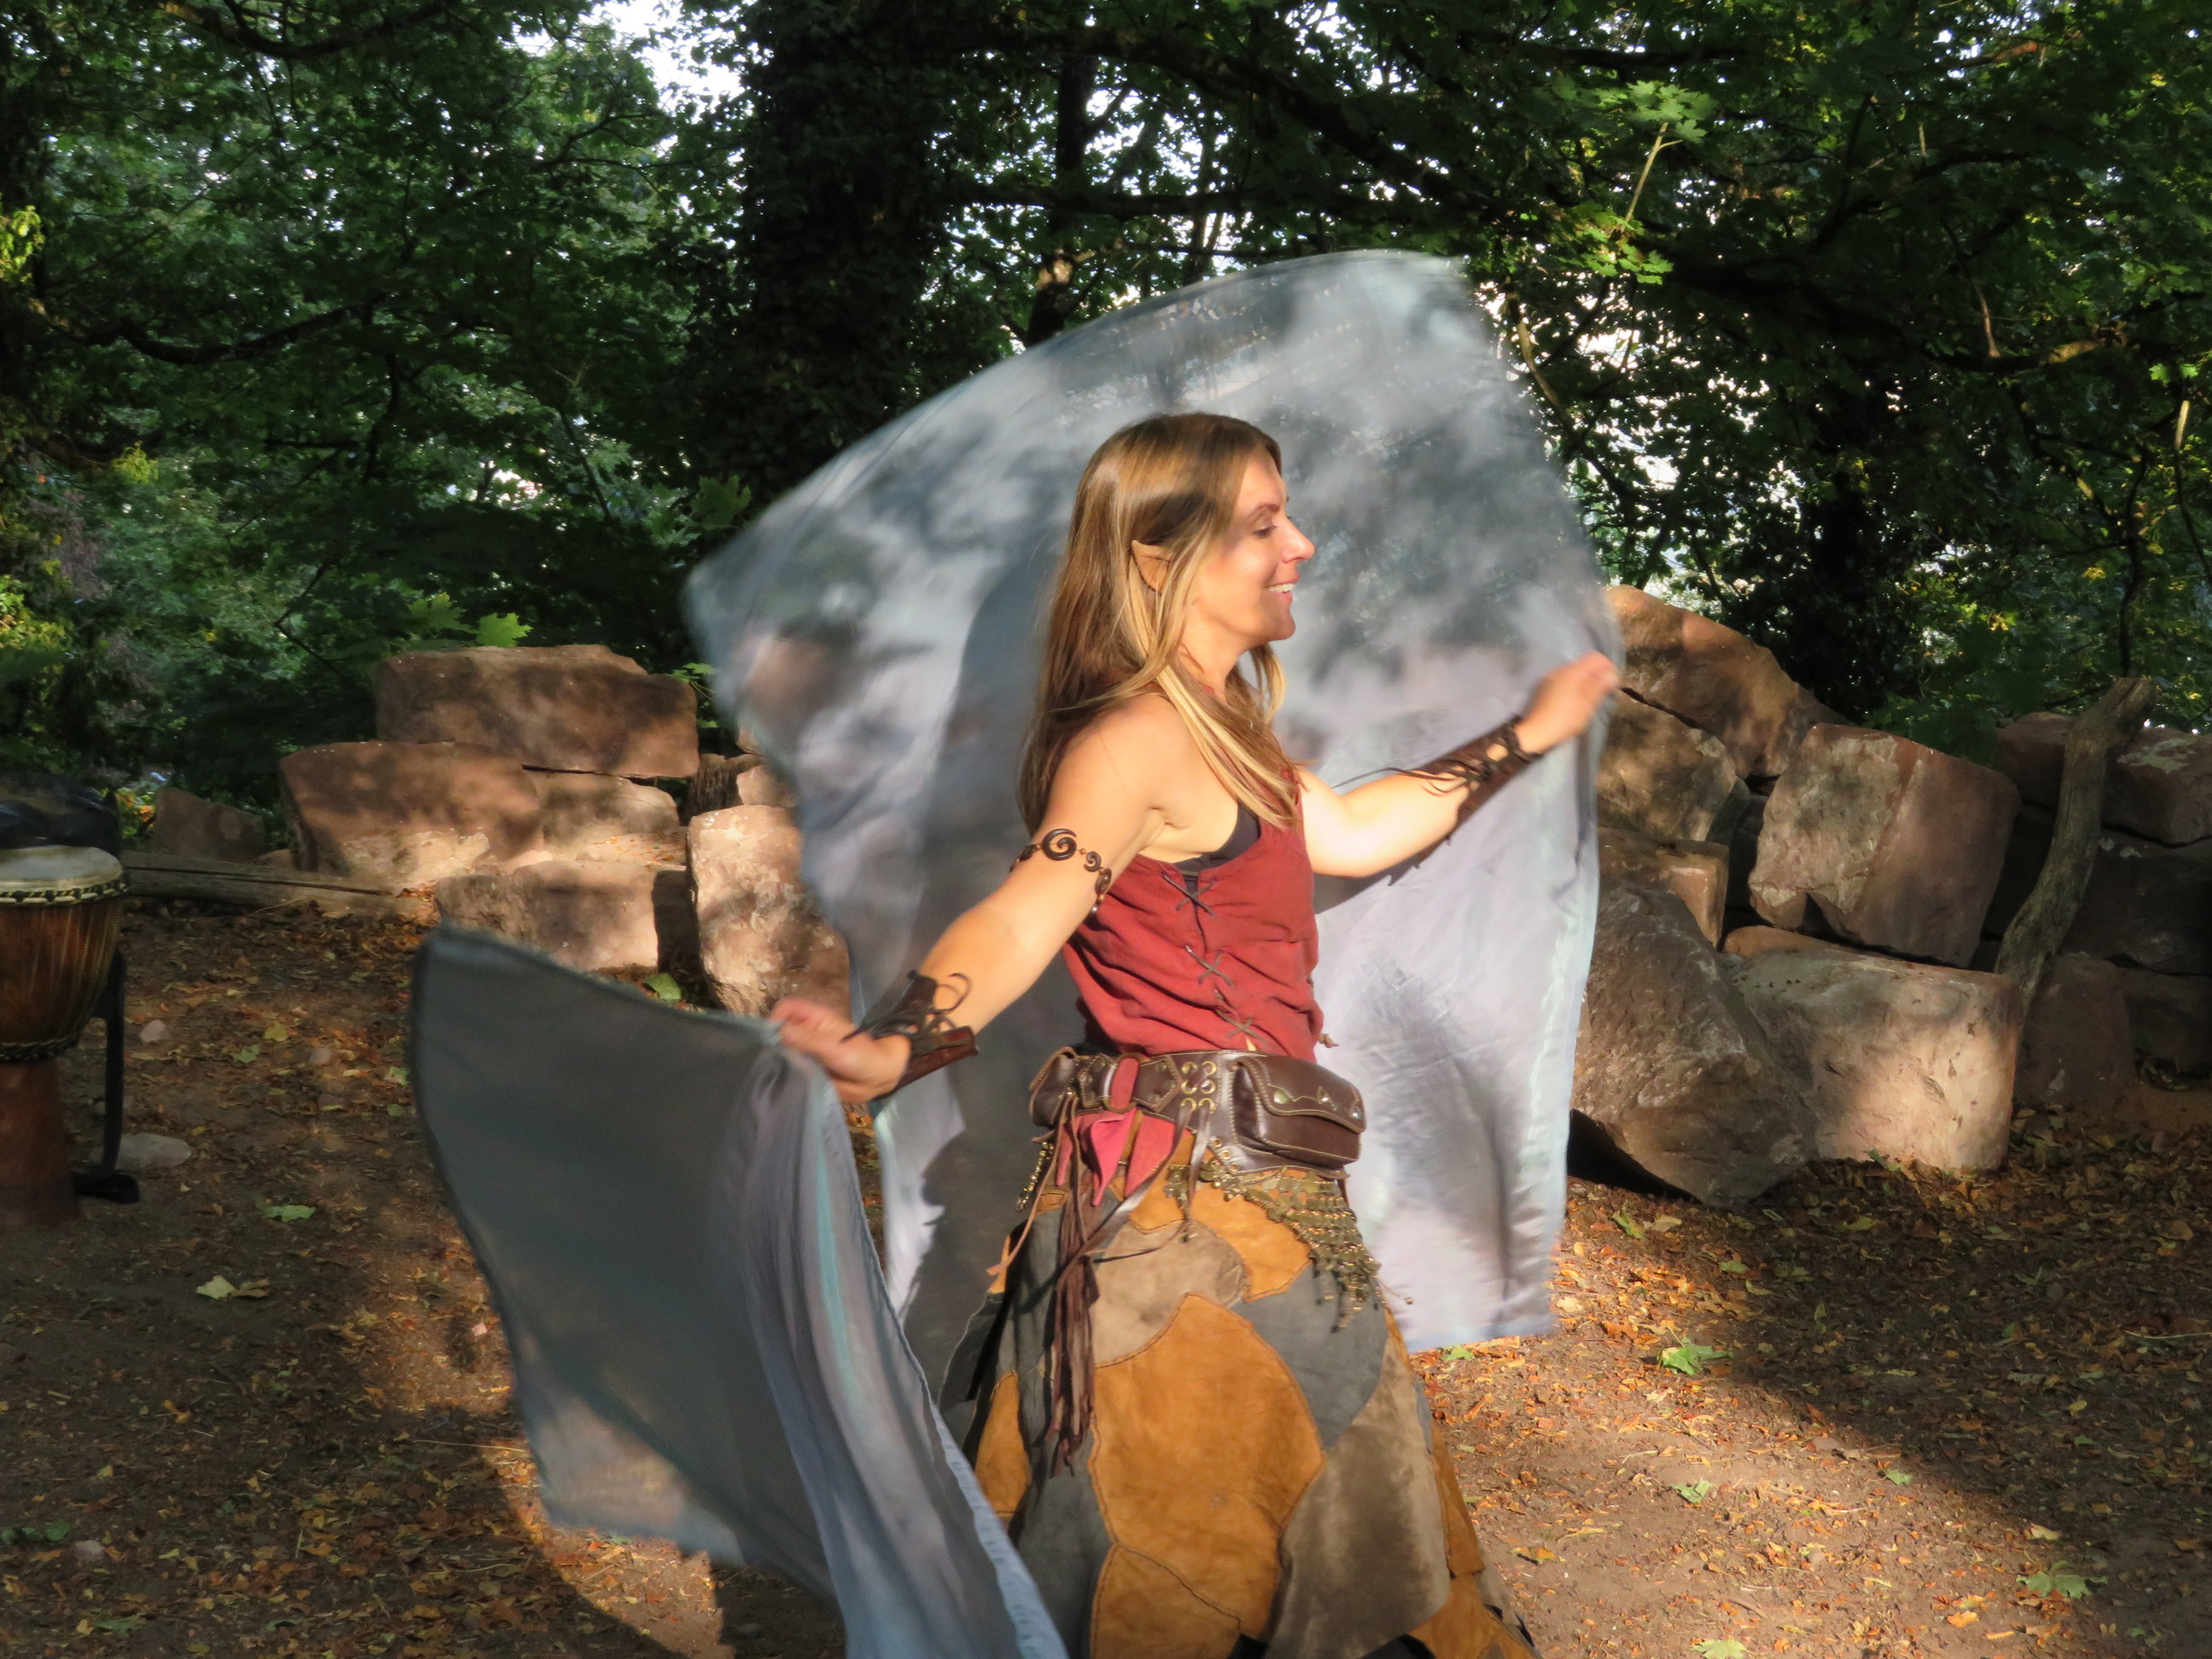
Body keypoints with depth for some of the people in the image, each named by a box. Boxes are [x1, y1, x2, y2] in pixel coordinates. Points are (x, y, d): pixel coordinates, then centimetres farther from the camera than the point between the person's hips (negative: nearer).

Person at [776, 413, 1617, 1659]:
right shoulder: (1142, 736, -16)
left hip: (1249, 1196, 10)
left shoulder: (1214, 731, 16)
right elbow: (1027, 913, -29)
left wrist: (1530, 736, 42)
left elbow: (1347, 831, 31)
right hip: (1190, 1200, -10)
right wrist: (889, 1054, -48)